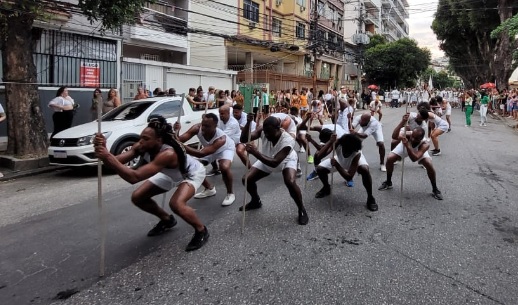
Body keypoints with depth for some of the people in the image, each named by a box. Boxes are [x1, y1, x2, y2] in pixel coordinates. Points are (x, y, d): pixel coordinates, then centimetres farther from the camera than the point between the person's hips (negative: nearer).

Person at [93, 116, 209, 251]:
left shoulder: (168, 154, -46)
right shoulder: (141, 147, -24)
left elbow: (134, 177, -54)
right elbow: (116, 161, -32)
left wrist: (107, 157, -59)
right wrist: (104, 151, -52)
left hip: (192, 173, -7)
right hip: (171, 174, 8)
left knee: (176, 204, -33)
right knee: (137, 197, 1)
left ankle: (201, 231, -6)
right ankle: (167, 220, 25)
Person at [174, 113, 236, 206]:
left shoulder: (221, 138, -46)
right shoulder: (197, 128, -33)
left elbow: (201, 154, -55)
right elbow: (180, 139, -38)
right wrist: (175, 132, -62)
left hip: (225, 149, -5)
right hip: (209, 148, 6)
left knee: (224, 168, -33)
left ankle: (230, 193, -6)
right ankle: (209, 189, 18)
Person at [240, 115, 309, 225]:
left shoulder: (288, 141, -42)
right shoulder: (262, 130, -30)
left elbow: (274, 163, -46)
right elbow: (243, 139, -36)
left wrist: (255, 153, -56)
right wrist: (248, 123, -51)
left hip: (286, 160, -4)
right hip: (266, 159, 4)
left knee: (291, 182, -32)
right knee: (247, 179, -6)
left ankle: (302, 210, -6)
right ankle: (256, 201, 26)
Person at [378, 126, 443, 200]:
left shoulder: (425, 145, -43)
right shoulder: (407, 134, -41)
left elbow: (414, 159, -53)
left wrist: (407, 146, -65)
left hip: (419, 150, -1)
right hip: (404, 146, 1)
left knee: (429, 165, -23)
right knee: (389, 159, -13)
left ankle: (435, 189, 1)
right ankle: (388, 183, 12)